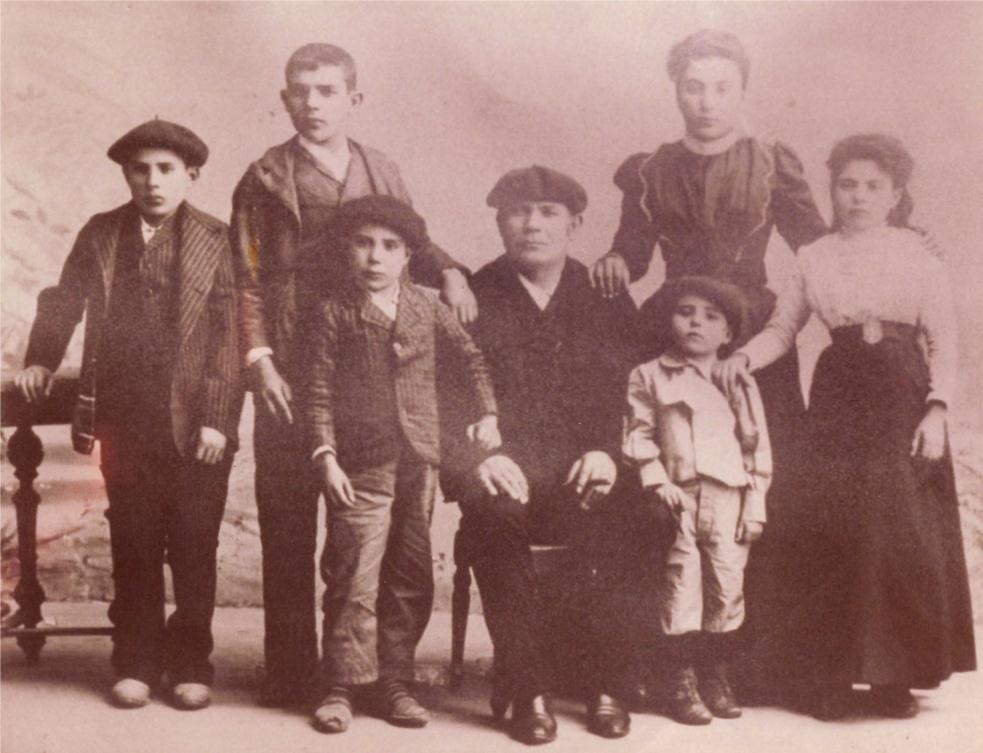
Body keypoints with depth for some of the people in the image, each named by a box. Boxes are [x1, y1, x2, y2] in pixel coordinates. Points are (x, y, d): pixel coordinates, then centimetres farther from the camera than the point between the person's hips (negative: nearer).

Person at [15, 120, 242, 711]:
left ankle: (191, 664, 17)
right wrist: (41, 360, 2)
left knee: (194, 550, 5)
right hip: (124, 422, 2)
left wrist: (217, 419, -12)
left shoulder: (216, 241, -1)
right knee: (133, 549, 9)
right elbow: (63, 302, 18)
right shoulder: (100, 235, 9)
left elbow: (229, 337, -6)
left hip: (195, 425, -2)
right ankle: (137, 663, 20)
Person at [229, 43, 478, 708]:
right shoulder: (266, 179, 4)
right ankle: (291, 670, 12)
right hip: (292, 377, -2)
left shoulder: (380, 173, 12)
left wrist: (449, 273, 0)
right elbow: (248, 280, 1)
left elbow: (411, 246, 21)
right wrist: (259, 360, -10)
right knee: (288, 527, 2)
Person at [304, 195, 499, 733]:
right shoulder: (337, 312, 0)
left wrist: (486, 415, 7)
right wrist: (326, 457, -9)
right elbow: (321, 392, -2)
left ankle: (395, 682, 19)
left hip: (420, 463, 3)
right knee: (354, 580, -3)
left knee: (410, 579, 8)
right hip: (361, 468, -3)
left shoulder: (427, 306, 8)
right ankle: (341, 686, 9)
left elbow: (473, 355, 16)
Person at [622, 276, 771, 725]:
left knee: (728, 583, 1)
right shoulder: (649, 376, 7)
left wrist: (755, 506, 4)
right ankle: (681, 681, 2)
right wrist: (656, 480, -11)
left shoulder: (741, 384, 15)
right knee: (682, 585, -6)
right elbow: (638, 435, 2)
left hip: (728, 498, 3)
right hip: (678, 497, -3)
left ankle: (717, 677, 13)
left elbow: (757, 448, 12)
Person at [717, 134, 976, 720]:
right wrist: (746, 356, -11)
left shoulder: (920, 257, 5)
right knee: (830, 532, -3)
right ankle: (831, 676, 8)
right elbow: (783, 328, 9)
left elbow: (944, 345, 2)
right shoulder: (816, 258, 10)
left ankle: (896, 674, 8)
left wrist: (937, 411, -9)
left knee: (905, 535, -4)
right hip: (838, 402, 1)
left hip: (903, 401, -1)